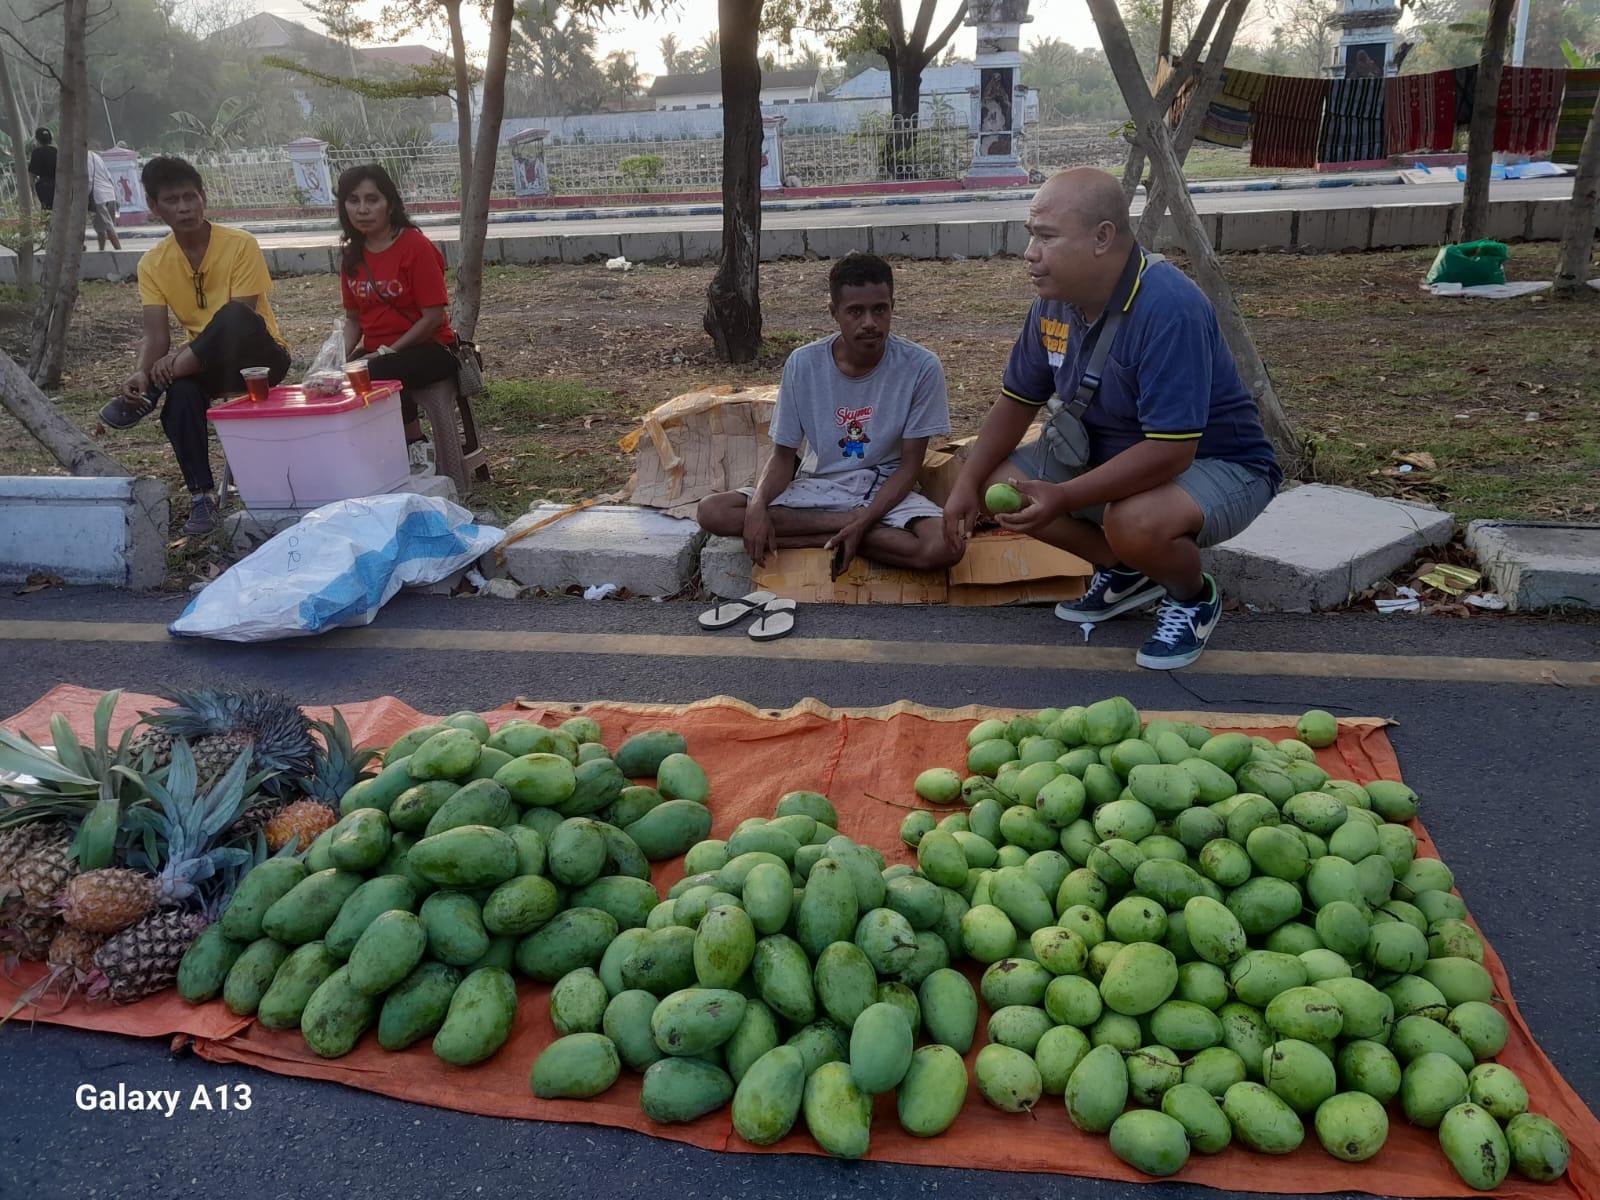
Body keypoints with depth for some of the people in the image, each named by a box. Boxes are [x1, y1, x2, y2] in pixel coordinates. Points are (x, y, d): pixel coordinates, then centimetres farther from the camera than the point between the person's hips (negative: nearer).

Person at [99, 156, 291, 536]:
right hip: (204, 362, 3)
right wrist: (142, 371, -31)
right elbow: (156, 334, -8)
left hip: (260, 356, -3)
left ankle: (147, 397, -25)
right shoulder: (153, 263, -2)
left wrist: (176, 359, -31)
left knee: (234, 318, -37)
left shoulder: (240, 245, -14)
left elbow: (240, 321, -21)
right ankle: (202, 495, -21)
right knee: (180, 392, -33)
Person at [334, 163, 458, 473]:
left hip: (428, 348, -6)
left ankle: (417, 451, -12)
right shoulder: (351, 255, 7)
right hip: (375, 352, 6)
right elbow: (353, 319, 14)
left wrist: (388, 351, -18)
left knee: (372, 376, -34)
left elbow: (434, 316, -15)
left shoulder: (415, 246, -12)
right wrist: (341, 358, -6)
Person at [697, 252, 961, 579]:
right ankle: (850, 523, -16)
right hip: (815, 488, 2)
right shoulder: (802, 364, -8)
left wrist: (864, 523, -23)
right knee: (711, 512, -21)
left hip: (886, 491, -2)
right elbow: (784, 454, -1)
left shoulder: (921, 367, -13)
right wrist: (758, 506, -22)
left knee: (943, 548, -34)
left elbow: (910, 465, -8)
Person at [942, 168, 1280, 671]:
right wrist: (968, 483, -7)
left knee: (1135, 522, -39)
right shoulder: (1056, 299, -7)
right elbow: (1017, 401, 4)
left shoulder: (1168, 308, -32)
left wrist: (1062, 498, -36)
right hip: (1109, 451, 8)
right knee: (998, 485, -5)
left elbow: (1171, 451, -36)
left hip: (1216, 464, -8)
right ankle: (1126, 571, 12)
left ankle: (1194, 596, -2)